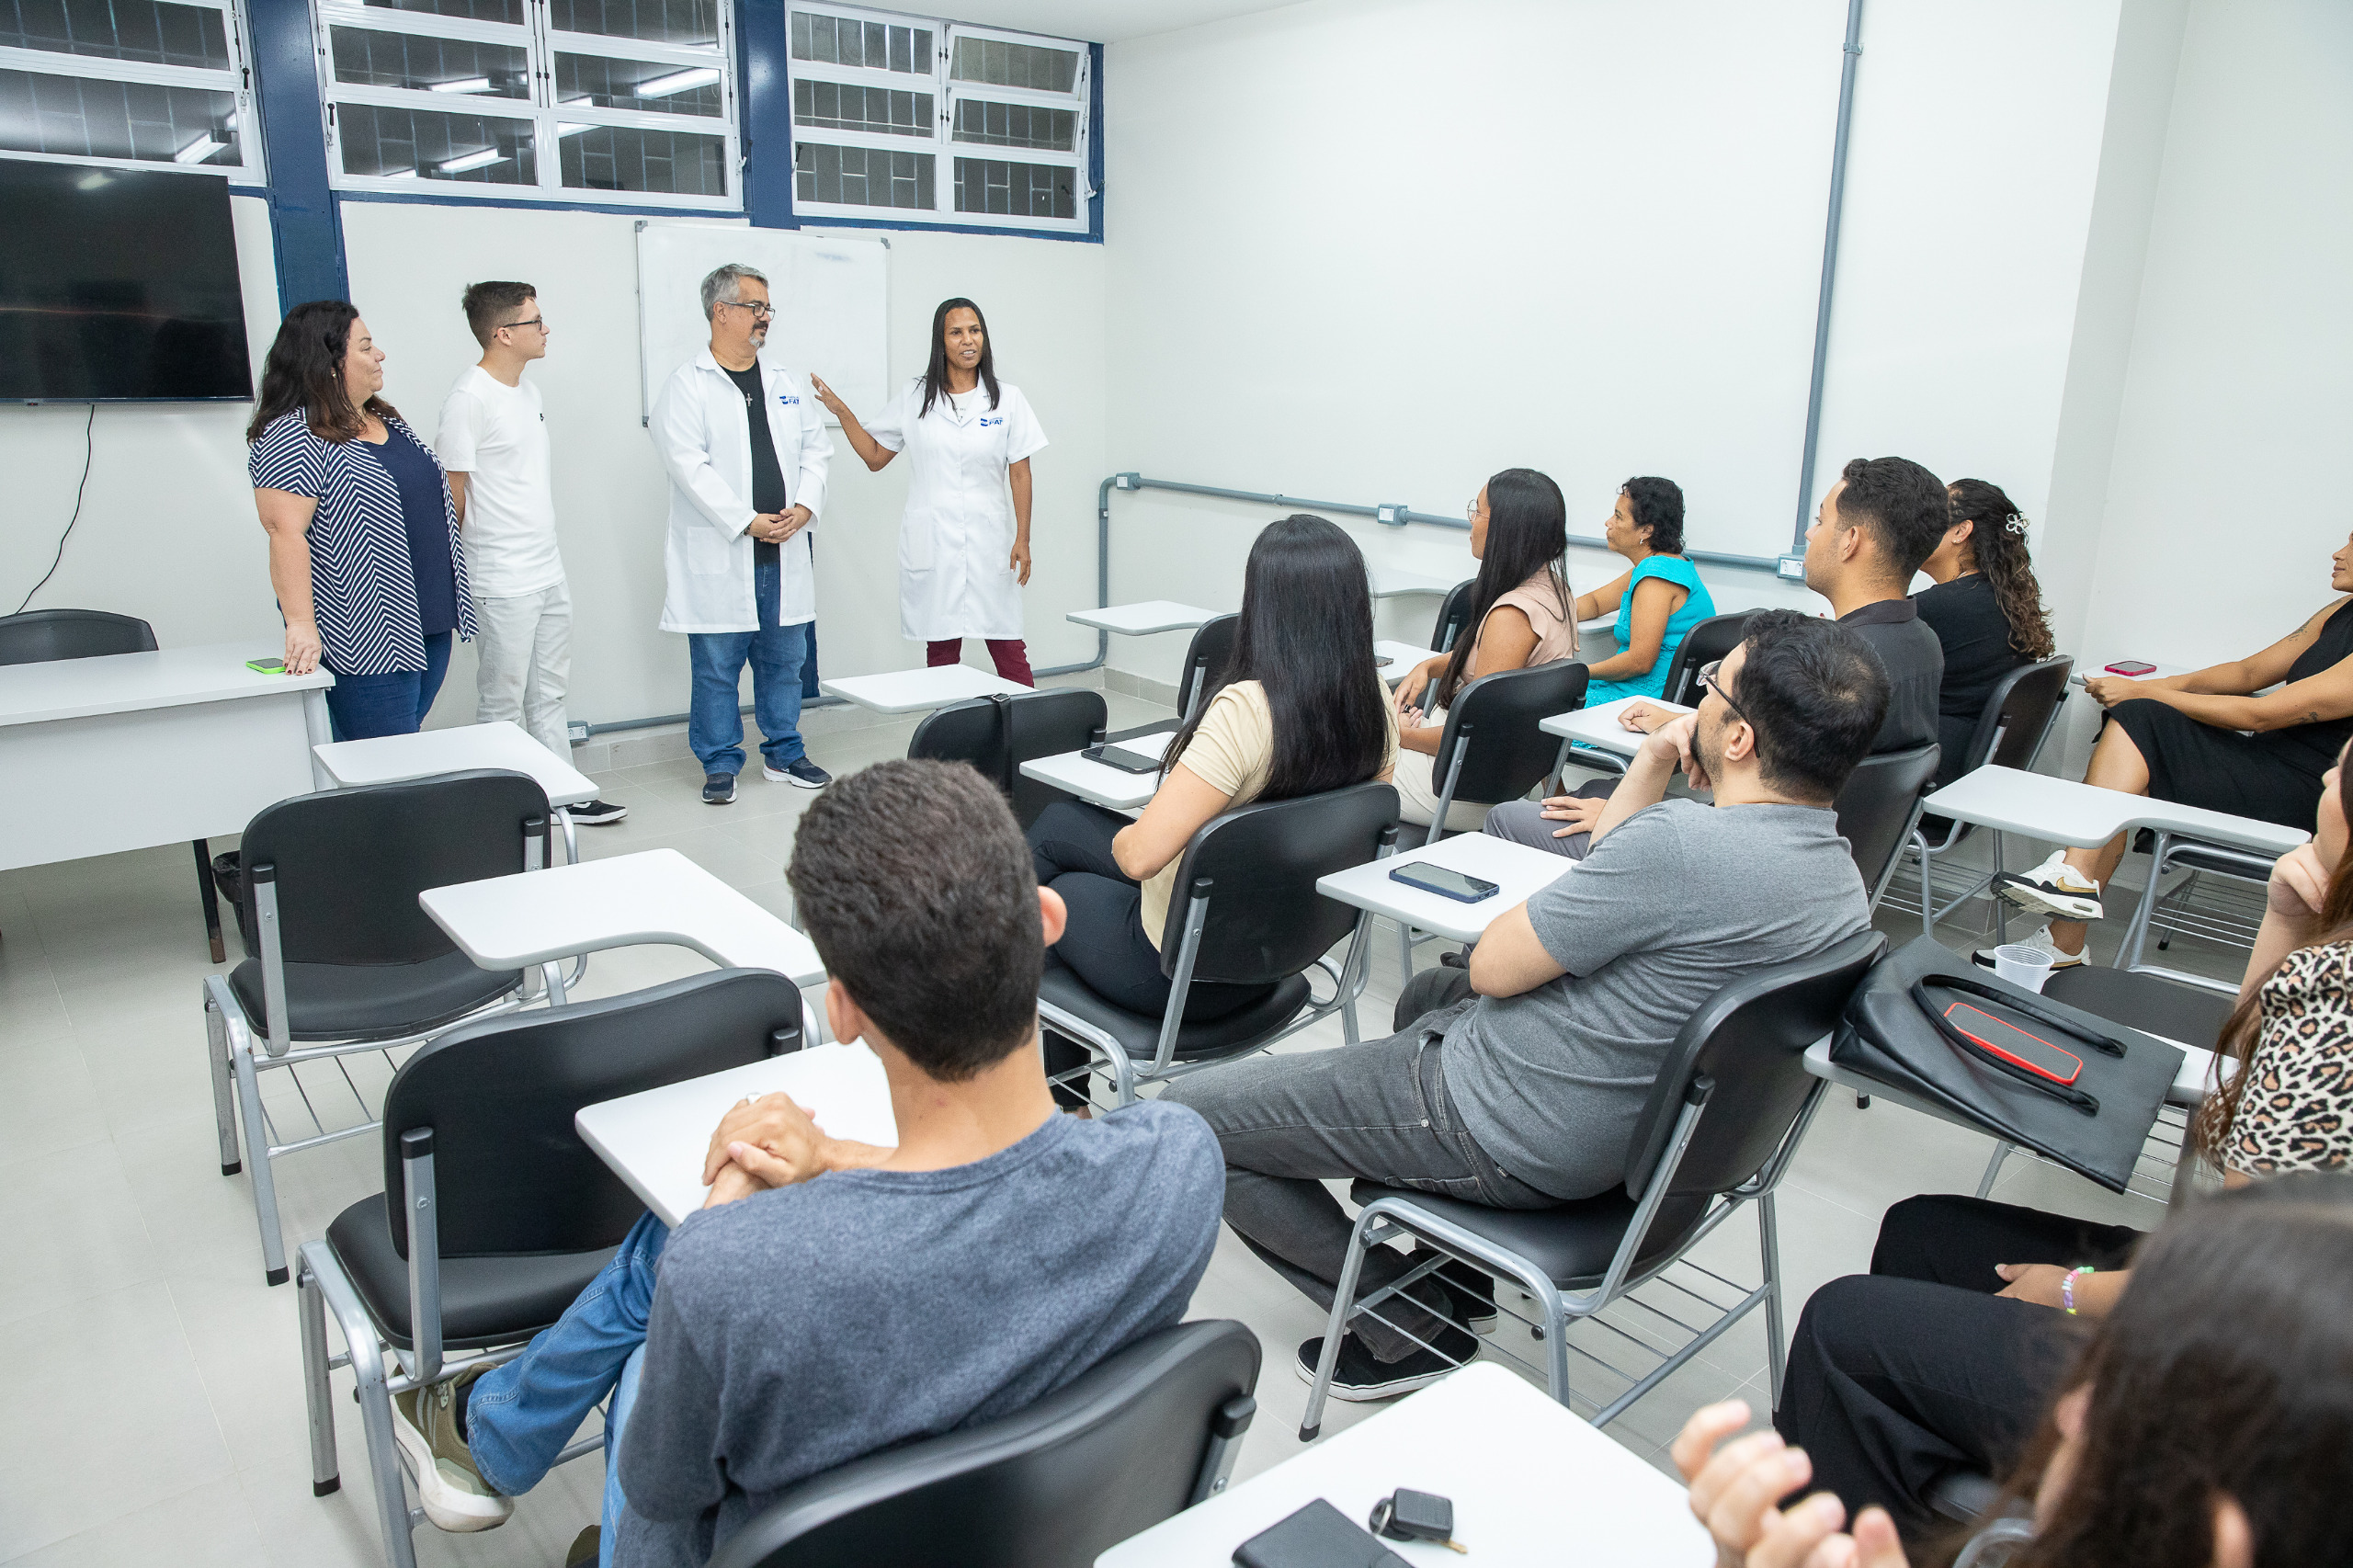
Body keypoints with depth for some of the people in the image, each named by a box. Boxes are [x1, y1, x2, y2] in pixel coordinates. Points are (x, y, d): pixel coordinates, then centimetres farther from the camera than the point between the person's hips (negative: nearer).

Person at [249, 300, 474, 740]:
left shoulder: (386, 419, 14)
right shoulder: (292, 437, -13)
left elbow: (432, 494, 22)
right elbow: (285, 532, -21)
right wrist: (301, 625, -28)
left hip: (432, 624, 8)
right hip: (366, 638, -8)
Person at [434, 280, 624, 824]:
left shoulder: (528, 391, 13)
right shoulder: (469, 399, -15)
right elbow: (453, 494, -13)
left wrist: (544, 551, 18)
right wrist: (469, 574, -6)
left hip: (550, 574, 8)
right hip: (503, 585, -8)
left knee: (548, 695, 15)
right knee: (503, 705, 3)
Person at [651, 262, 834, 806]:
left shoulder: (785, 384, 14)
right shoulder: (687, 386, -4)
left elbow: (816, 450, 12)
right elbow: (691, 467, -13)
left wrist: (805, 506, -5)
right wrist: (747, 521, -17)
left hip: (784, 553, 5)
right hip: (719, 557, -5)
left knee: (784, 659, 12)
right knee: (717, 665, 3)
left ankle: (784, 755, 25)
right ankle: (721, 763, 15)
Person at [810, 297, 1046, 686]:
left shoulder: (1007, 399, 4)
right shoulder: (914, 398, 7)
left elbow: (1020, 474, 3)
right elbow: (875, 456, 13)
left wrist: (1022, 540, -4)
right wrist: (840, 410, 2)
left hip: (989, 541, -1)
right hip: (930, 545, 1)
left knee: (1009, 649, -3)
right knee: (941, 651, 7)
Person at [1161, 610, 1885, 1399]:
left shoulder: (1683, 845, -32)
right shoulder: (1837, 869, -1)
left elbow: (1492, 967, -18)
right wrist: (1650, 766, 2)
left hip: (1509, 1142, -10)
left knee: (1183, 1119, -4)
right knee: (1427, 993, 39)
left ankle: (1409, 1328, 7)